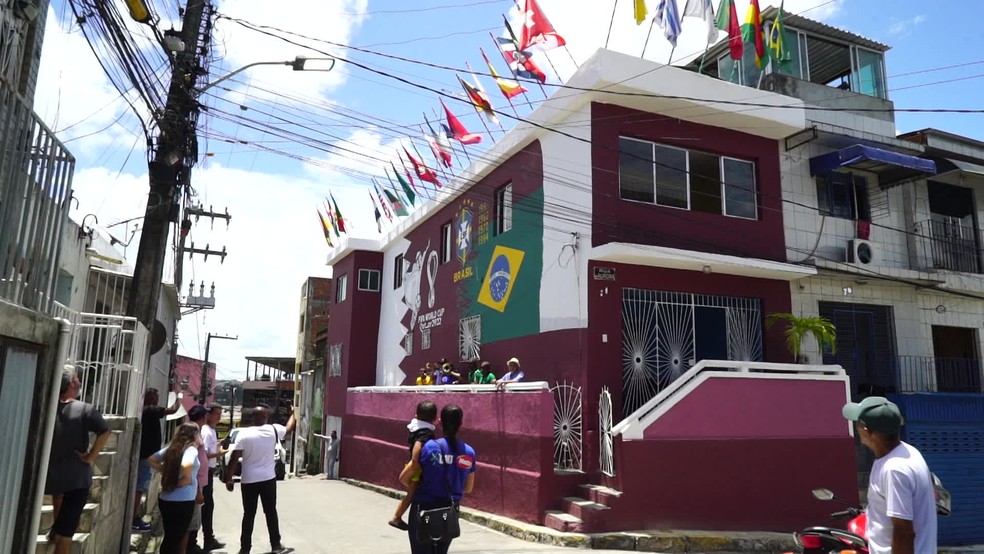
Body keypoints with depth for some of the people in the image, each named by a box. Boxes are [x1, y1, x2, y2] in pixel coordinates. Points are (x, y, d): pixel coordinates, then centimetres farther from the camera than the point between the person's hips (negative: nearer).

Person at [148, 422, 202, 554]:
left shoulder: (171, 448, 9)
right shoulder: (191, 449, -14)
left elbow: (151, 459, 14)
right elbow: (186, 465, -33)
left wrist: (165, 472, 14)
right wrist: (186, 478, -16)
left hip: (165, 499, 7)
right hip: (183, 501, -7)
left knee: (169, 537, 18)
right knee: (176, 539, 4)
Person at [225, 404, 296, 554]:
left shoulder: (243, 434, -11)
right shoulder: (274, 430, -5)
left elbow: (234, 459, -11)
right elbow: (289, 428, 17)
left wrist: (228, 479, -1)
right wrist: (293, 413, 34)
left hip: (249, 481, -1)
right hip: (268, 479, 1)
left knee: (248, 515, 8)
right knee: (271, 512, 12)